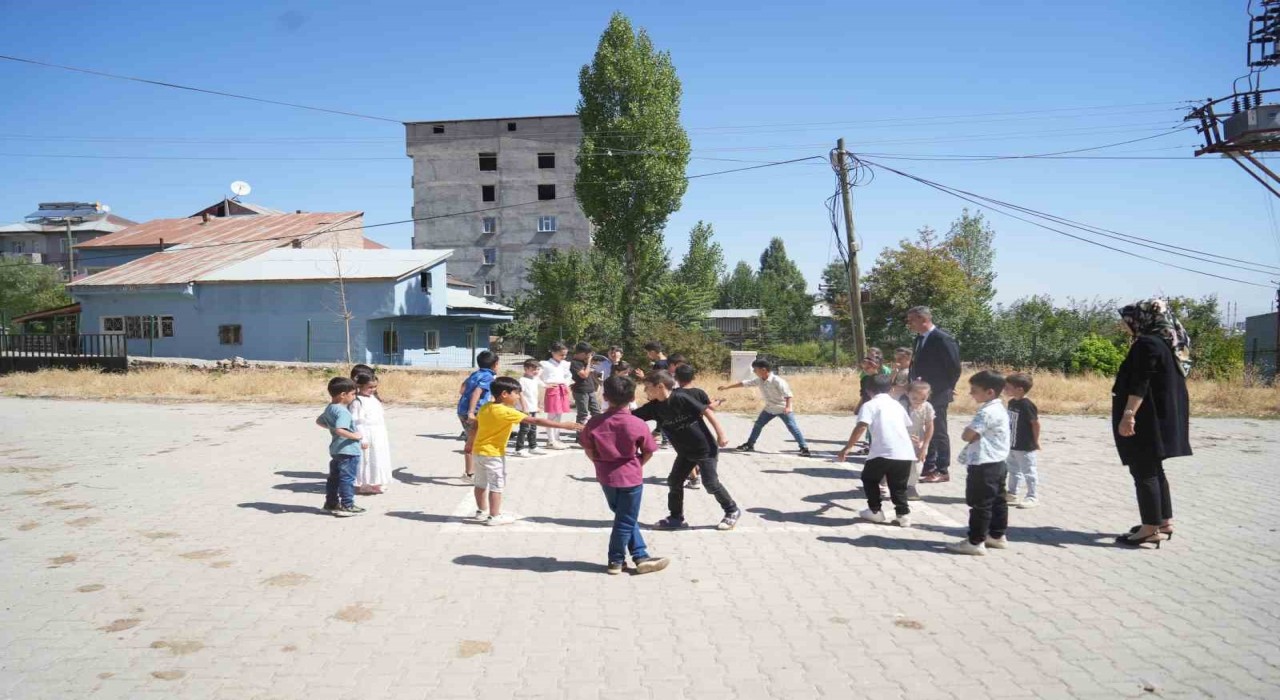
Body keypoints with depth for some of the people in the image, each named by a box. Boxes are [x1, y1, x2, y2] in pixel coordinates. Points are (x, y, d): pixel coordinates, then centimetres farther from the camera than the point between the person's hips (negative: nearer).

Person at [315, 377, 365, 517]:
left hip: (336, 449, 10)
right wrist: (354, 436, -25)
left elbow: (319, 421, 26)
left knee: (334, 477, 17)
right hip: (348, 450, -10)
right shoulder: (343, 412, -23)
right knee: (347, 478, -3)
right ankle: (347, 505, 1)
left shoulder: (329, 408, 10)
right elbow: (340, 430, -36)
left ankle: (331, 503, 25)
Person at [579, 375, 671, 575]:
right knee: (626, 521, 10)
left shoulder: (595, 422, -8)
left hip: (606, 477, 4)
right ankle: (616, 560, 20)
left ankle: (641, 556, 25)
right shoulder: (638, 424, -14)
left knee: (625, 518, 20)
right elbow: (647, 453, -4)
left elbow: (588, 450, -1)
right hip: (630, 478, -4)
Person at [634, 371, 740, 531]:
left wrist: (721, 434, -18)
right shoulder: (654, 407, -4)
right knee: (674, 481, 5)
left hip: (705, 448, -7)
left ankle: (732, 511, 17)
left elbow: (706, 411, -19)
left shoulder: (681, 398, -23)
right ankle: (676, 518, 18)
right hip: (685, 452, 7)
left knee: (711, 483, -3)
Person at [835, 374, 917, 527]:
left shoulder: (869, 405, 5)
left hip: (884, 452, -5)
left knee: (869, 479, 19)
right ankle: (903, 514, 11)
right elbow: (908, 427, 32)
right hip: (905, 453, 5)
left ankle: (875, 511, 21)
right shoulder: (897, 405, 23)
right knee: (898, 486, 20)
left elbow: (861, 428, -9)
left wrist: (846, 449, -8)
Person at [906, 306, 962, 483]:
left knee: (938, 432, -1)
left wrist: (947, 389, -9)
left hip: (937, 395, -8)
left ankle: (943, 470, 8)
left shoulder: (942, 338, -16)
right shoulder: (920, 339, 11)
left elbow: (955, 367, -15)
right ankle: (929, 468, 23)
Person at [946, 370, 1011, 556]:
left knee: (980, 504, -4)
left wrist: (968, 429, -4)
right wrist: (974, 433, -2)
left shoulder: (987, 412, -21)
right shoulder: (999, 409, 13)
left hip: (984, 466, -11)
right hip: (997, 464, 11)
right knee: (997, 501, 17)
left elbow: (967, 435, -24)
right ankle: (997, 536, 27)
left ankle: (976, 542, 0)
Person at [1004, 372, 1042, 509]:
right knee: (1013, 470, 19)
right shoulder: (1012, 402, 4)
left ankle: (1032, 496, 10)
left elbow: (1036, 423, -17)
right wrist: (1009, 439, 12)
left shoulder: (1026, 405, -22)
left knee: (1028, 472, 1)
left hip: (1026, 447, -9)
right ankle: (1012, 494, 31)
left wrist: (1036, 441, -10)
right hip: (1013, 445, 9)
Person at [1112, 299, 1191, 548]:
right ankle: (1164, 522, 24)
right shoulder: (1166, 344, 14)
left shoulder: (1146, 344, -17)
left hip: (1146, 419, -10)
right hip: (1161, 416, 10)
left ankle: (1151, 528, -2)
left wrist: (1128, 414, -26)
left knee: (1143, 471, -5)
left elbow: (1140, 384, -24)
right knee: (1153, 469, 17)